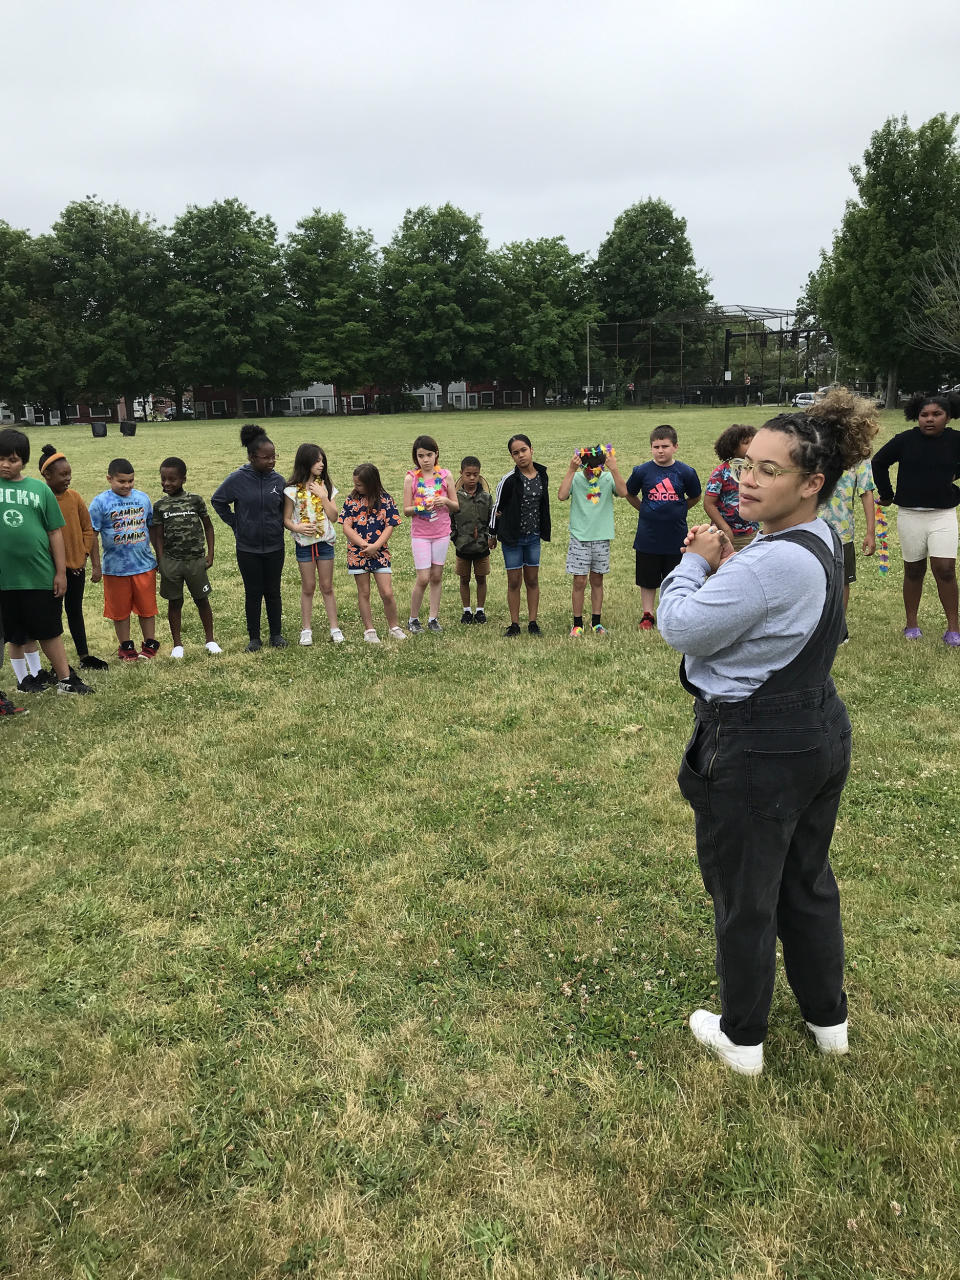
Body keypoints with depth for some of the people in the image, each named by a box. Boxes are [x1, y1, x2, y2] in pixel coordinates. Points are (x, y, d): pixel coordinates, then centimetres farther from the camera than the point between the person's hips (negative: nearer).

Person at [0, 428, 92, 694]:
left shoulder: (39, 489, 2)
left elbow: (55, 532, 4)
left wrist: (61, 572, 2)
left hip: (40, 575, 0)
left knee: (49, 630, 9)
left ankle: (65, 679, 19)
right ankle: (24, 678, 28)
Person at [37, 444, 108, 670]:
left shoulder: (74, 497, 1)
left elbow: (88, 530, 6)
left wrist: (95, 564, 3)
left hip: (77, 566, 5)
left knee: (75, 611, 17)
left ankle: (84, 657, 26)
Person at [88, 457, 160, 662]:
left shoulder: (142, 497, 4)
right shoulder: (100, 502, -7)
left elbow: (152, 527, 14)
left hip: (144, 565, 2)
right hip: (115, 567, -2)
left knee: (147, 607, 10)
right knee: (120, 610, 9)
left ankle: (150, 643, 25)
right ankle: (125, 646, 24)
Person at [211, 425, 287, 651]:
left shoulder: (278, 480, -3)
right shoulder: (238, 479, -10)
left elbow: (285, 509, 13)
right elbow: (218, 501, 3)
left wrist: (278, 526, 4)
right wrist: (236, 525, 2)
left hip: (274, 547, 2)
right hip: (247, 548, -2)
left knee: (273, 592, 11)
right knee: (253, 593, 8)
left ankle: (276, 634, 23)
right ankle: (254, 637, 20)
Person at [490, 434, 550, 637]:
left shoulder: (542, 475, 0)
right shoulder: (509, 479, -13)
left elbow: (542, 504, 9)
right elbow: (496, 507, -4)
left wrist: (543, 532, 6)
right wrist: (492, 534, 1)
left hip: (533, 537, 4)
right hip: (512, 537, -3)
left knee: (532, 580, 9)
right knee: (514, 582, 4)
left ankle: (533, 622, 19)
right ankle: (514, 624, 14)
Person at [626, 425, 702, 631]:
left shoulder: (685, 472, -5)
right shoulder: (642, 471, -4)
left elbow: (694, 498, 12)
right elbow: (630, 494, 13)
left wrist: (676, 511, 10)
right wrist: (646, 511, 9)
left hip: (676, 536, 0)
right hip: (648, 535, 0)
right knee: (647, 579, 10)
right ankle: (648, 614, 24)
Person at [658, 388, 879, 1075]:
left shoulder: (777, 562, -28)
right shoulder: (822, 542, 4)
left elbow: (682, 627, -23)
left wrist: (697, 562, -7)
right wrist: (725, 564, -3)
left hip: (758, 750, -10)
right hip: (821, 733, 10)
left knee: (744, 897, 10)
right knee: (808, 882, 24)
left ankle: (742, 1038, 31)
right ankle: (829, 1019, 43)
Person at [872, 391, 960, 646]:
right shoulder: (905, 440, -5)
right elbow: (879, 462, 8)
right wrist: (886, 494, 11)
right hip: (910, 514, 1)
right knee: (913, 570, 9)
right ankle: (912, 623, 21)